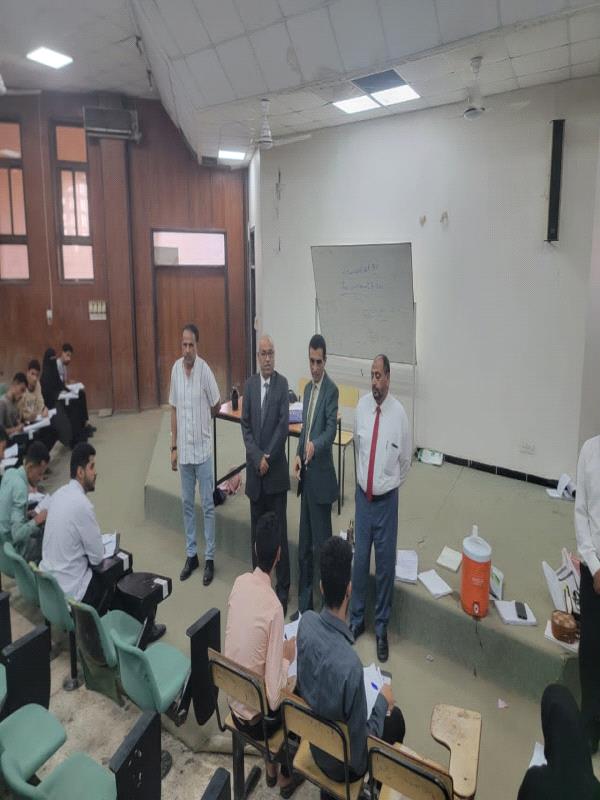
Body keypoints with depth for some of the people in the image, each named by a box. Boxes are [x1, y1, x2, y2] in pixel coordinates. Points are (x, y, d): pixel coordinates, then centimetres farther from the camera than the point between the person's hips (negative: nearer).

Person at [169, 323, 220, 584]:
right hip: (184, 449, 4)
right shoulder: (176, 369, 0)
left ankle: (209, 557, 16)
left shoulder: (205, 370, -14)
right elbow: (174, 409, 6)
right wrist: (174, 446, 6)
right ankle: (191, 554, 26)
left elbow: (216, 407, -2)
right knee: (187, 503, 13)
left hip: (202, 448, -4)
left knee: (207, 504, 5)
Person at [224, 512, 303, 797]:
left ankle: (270, 765, 35)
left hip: (234, 703, 5)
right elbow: (274, 697, -23)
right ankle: (286, 775, 33)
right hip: (256, 715, -5)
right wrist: (289, 656, -9)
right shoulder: (274, 607, -29)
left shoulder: (240, 582, -12)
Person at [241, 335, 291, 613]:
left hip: (276, 470, -4)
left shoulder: (282, 384, -4)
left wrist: (268, 457, -12)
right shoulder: (250, 384, 6)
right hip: (254, 470, 4)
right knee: (256, 530, 12)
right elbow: (245, 425, 3)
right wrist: (257, 457, -8)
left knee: (279, 532, 1)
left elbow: (283, 424, -10)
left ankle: (282, 589, 13)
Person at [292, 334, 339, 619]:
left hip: (321, 476, -8)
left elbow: (331, 429, -21)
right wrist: (298, 456, 3)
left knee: (321, 542, -1)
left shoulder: (331, 390, -11)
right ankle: (304, 602, 28)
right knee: (304, 544, 15)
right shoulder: (308, 388, 14)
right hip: (306, 475, 8)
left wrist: (314, 445, -37)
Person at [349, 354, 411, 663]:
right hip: (363, 495, 3)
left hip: (386, 499, -2)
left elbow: (405, 460, -1)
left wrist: (391, 485, 9)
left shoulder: (399, 413, -16)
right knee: (360, 559, 14)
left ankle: (381, 627, 31)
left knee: (385, 564, 11)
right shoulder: (361, 405, -7)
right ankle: (356, 619, 35)